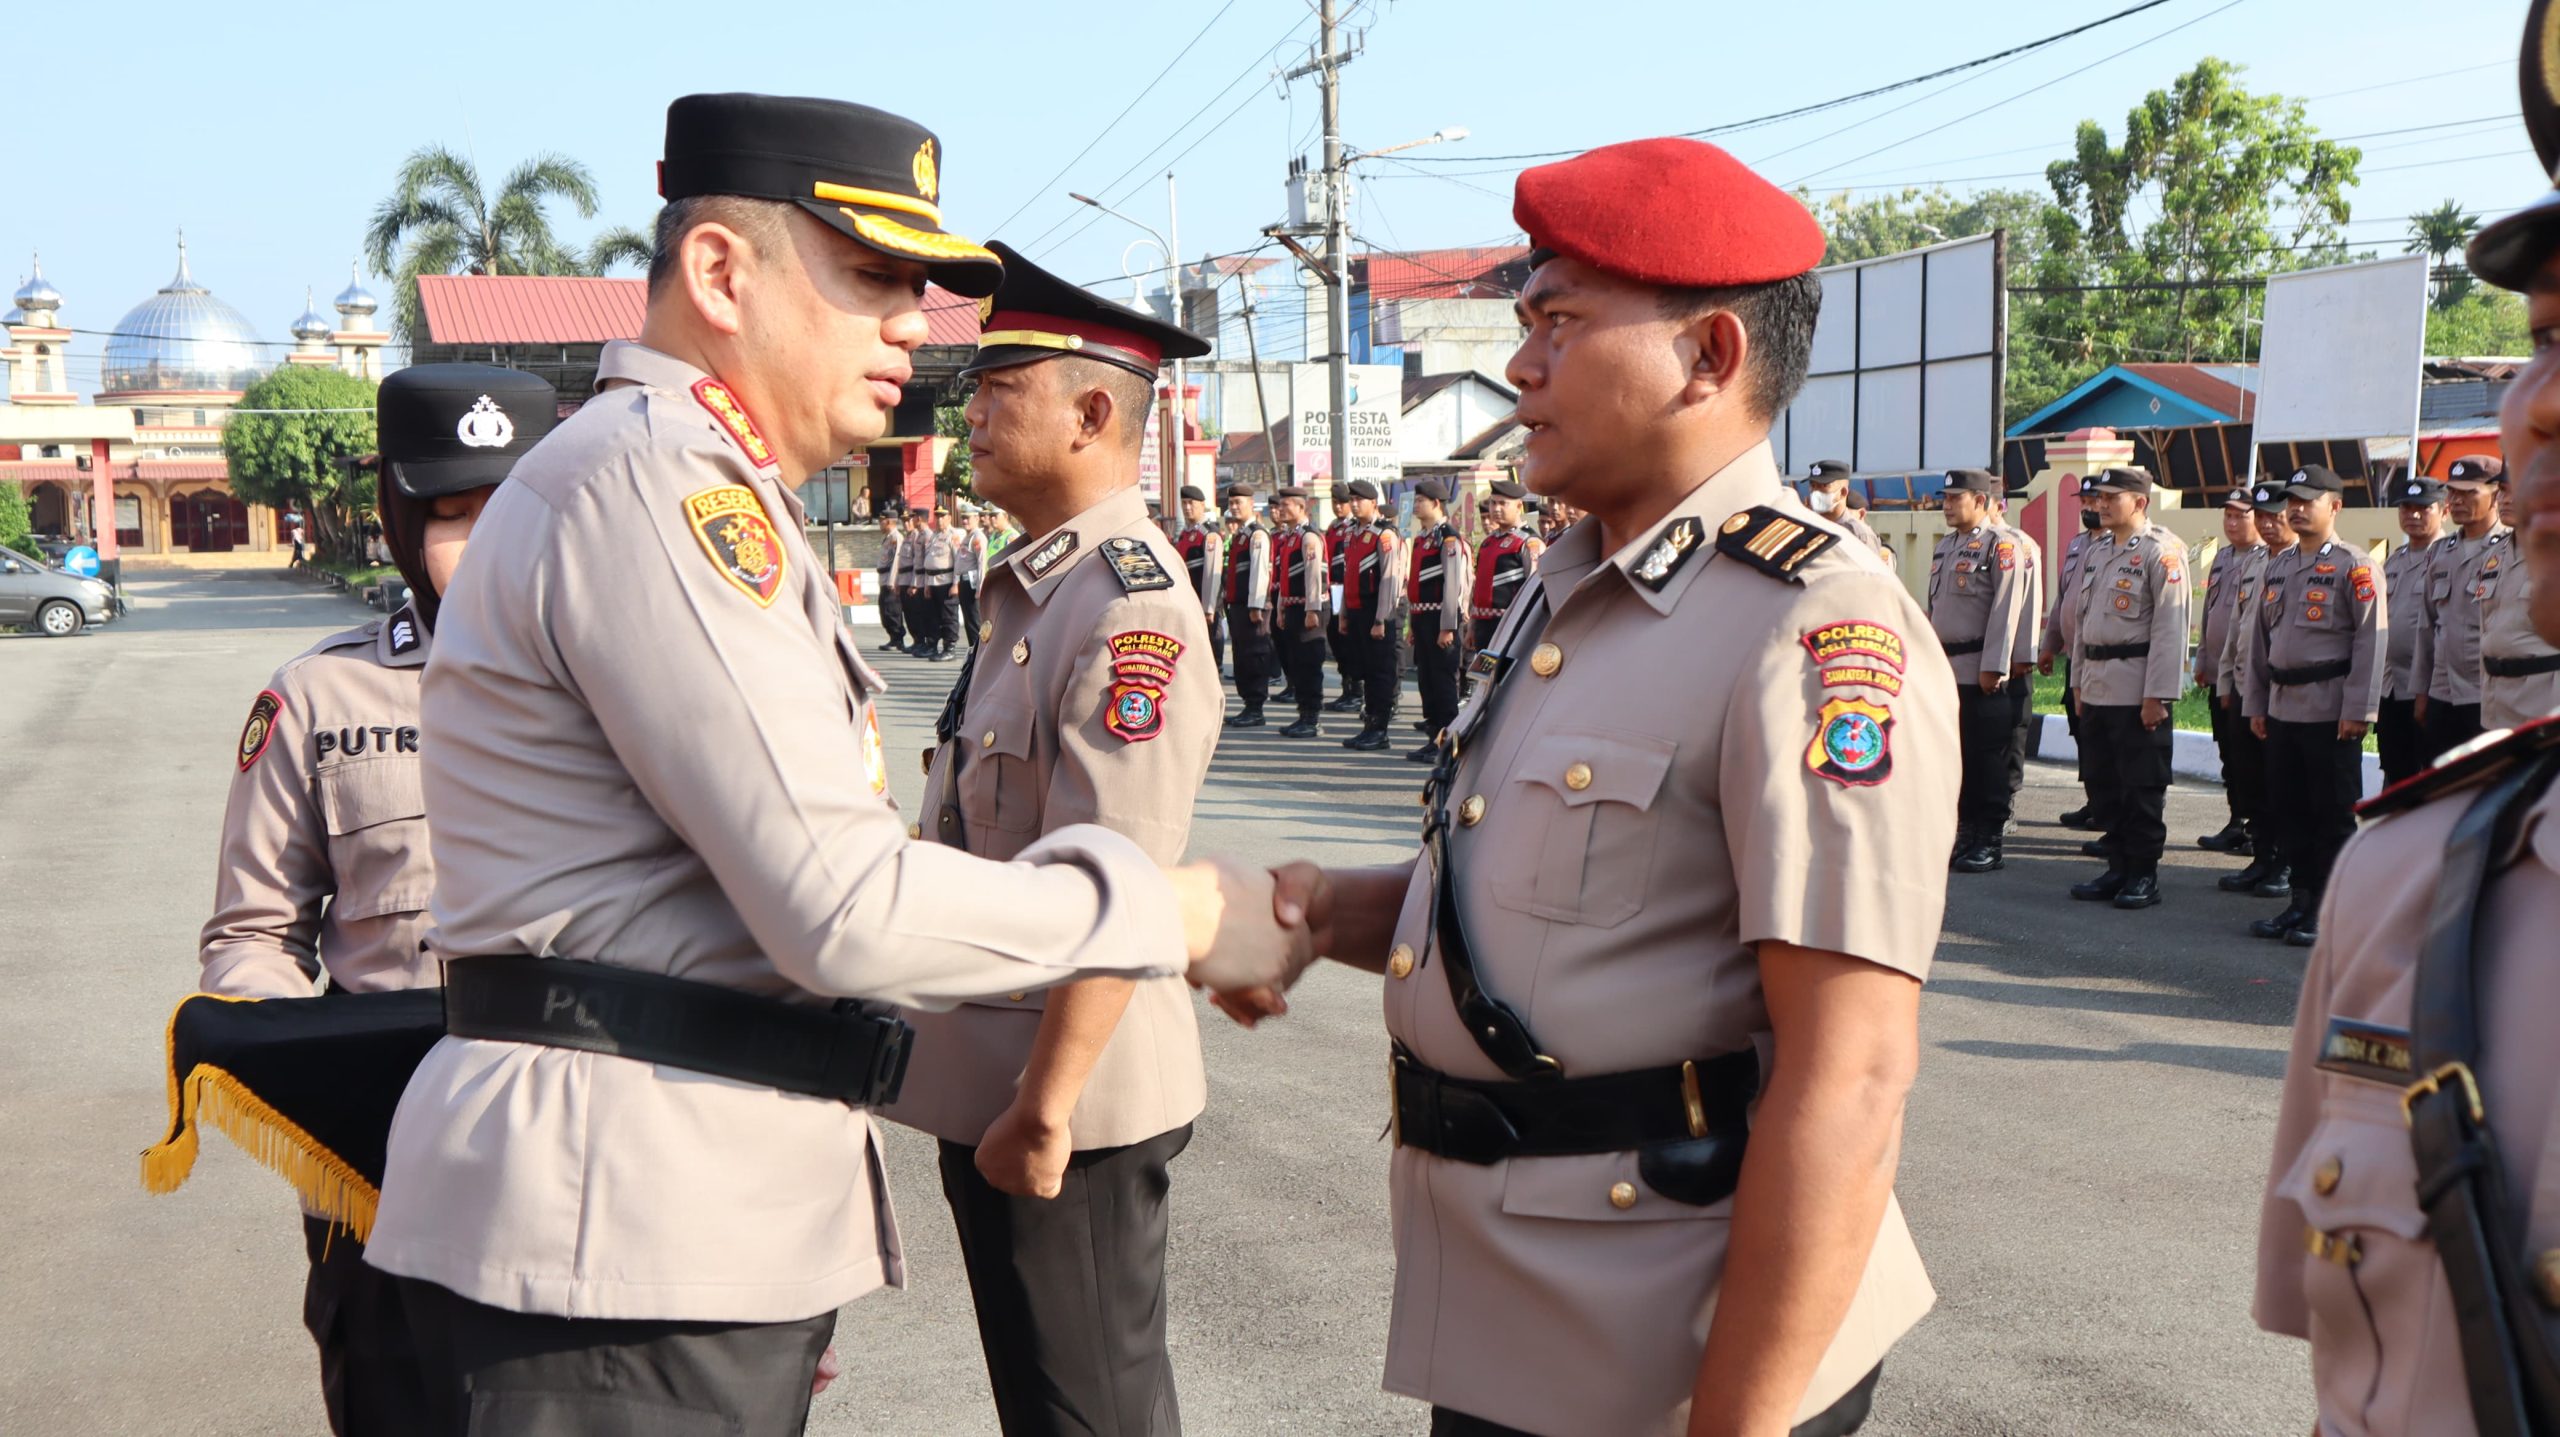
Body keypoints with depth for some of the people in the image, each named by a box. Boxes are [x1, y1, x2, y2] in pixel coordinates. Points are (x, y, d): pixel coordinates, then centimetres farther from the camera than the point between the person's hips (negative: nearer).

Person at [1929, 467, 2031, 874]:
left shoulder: (2000, 545, -9)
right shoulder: (1945, 546, 16)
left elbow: (2005, 610, -14)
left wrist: (1993, 667, -17)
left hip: (1981, 673, -8)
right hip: (1947, 669, 8)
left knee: (1986, 758, -2)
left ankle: (1988, 841, 3)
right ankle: (1964, 832, 19)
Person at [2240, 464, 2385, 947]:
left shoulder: (2355, 567, -7)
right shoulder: (2278, 567, 14)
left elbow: (2372, 641, -12)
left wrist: (2358, 710, -16)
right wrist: (2255, 704, 14)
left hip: (2330, 711, -7)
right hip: (2282, 708, 7)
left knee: (2333, 814, 0)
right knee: (2284, 810, 10)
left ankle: (2329, 913, 6)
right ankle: (2302, 901, 20)